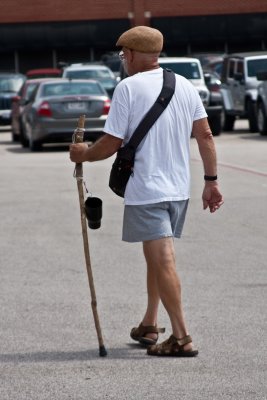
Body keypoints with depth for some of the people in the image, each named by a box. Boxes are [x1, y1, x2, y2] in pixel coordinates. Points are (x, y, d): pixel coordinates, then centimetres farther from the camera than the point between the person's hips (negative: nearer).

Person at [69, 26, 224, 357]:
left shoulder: (128, 88, -11)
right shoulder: (185, 85, 6)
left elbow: (111, 144, -11)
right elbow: (205, 136, 5)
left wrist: (83, 154, 7)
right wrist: (211, 181, 10)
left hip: (146, 191, -7)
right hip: (179, 189, 7)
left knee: (163, 262, -7)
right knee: (155, 257, 20)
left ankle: (181, 338, -9)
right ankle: (148, 326, 29)